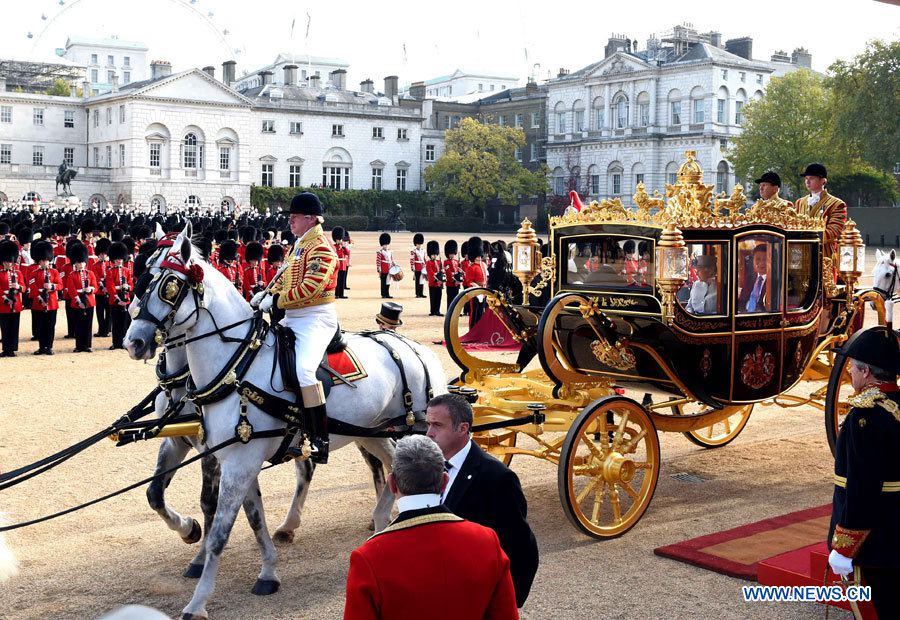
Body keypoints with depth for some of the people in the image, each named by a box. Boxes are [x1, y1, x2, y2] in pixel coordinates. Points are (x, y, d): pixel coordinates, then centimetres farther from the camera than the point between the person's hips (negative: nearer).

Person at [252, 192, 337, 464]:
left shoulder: (321, 248, -13)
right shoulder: (299, 245, 18)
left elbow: (309, 288, -23)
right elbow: (287, 278, 24)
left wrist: (276, 301, -21)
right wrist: (268, 294, 7)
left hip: (316, 318, -11)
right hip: (292, 318, 11)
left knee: (303, 370, -29)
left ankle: (320, 438, -25)